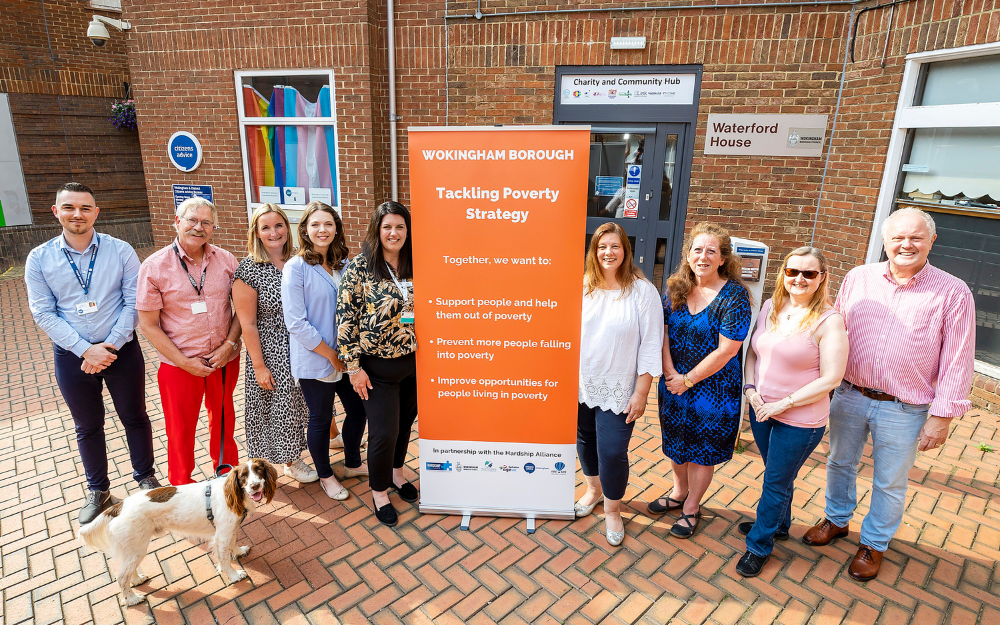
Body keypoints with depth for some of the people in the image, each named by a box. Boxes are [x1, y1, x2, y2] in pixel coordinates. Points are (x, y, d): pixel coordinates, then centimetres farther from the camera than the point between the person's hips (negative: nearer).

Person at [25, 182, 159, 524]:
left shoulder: (121, 251, -7)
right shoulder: (39, 259, -3)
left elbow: (132, 303, -8)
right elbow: (43, 313, -6)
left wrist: (110, 346, -16)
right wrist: (86, 350, -16)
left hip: (122, 351, -1)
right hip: (72, 356, 1)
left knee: (135, 417, 12)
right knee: (88, 426, 16)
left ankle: (145, 478, 33)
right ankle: (98, 491, 34)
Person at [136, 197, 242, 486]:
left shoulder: (226, 260, -4)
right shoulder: (154, 266, -11)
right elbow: (149, 324, -9)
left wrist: (229, 344, -11)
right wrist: (185, 362, -14)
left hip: (225, 360, 2)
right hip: (180, 365, -2)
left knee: (223, 417, 21)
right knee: (181, 429, 14)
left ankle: (226, 468, 45)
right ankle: (182, 485, 37)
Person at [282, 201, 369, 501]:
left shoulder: (344, 265, 6)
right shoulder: (295, 268, -13)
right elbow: (296, 323, -17)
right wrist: (331, 355, -14)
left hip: (346, 358, 6)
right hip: (315, 361, -6)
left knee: (358, 410, 15)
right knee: (321, 419, 10)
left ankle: (352, 464, 40)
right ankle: (325, 475, 33)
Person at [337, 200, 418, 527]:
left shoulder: (415, 267, 2)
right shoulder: (359, 267, -11)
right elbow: (345, 318, -12)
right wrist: (354, 367, -13)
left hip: (413, 362, 5)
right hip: (378, 367, -4)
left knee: (405, 423, 18)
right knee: (384, 432, 1)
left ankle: (396, 473, 44)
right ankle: (379, 492, 26)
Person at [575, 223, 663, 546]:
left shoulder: (642, 290, -10)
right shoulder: (582, 286, -2)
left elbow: (651, 344, -9)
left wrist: (641, 392, -11)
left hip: (618, 389, -3)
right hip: (581, 384, 4)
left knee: (612, 451, -1)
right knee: (585, 439, 19)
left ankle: (612, 509, 27)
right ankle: (593, 488, 48)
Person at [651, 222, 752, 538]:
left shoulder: (734, 295, -16)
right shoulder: (676, 287, -2)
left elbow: (727, 350, -19)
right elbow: (663, 332, -2)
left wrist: (688, 380, -15)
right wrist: (670, 373, -13)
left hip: (713, 386, -4)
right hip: (674, 382, 5)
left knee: (702, 449, 11)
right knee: (676, 442, 20)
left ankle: (691, 507, 33)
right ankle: (679, 492, 45)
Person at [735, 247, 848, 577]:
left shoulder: (829, 321, -17)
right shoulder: (771, 306, 1)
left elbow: (830, 379, -17)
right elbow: (753, 351, 9)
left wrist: (784, 403, -18)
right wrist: (750, 388, -6)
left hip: (800, 420, -5)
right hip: (762, 410, 5)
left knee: (776, 483, 9)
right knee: (775, 475, 25)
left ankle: (759, 545, 27)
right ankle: (778, 524, 48)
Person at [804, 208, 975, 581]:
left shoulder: (953, 293, -9)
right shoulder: (858, 278, -1)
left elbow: (957, 362, -7)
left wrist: (941, 417, -9)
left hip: (903, 410, -3)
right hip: (849, 396, 3)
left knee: (889, 483, 14)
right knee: (840, 463, 20)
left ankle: (874, 543, 36)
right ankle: (837, 520, 44)